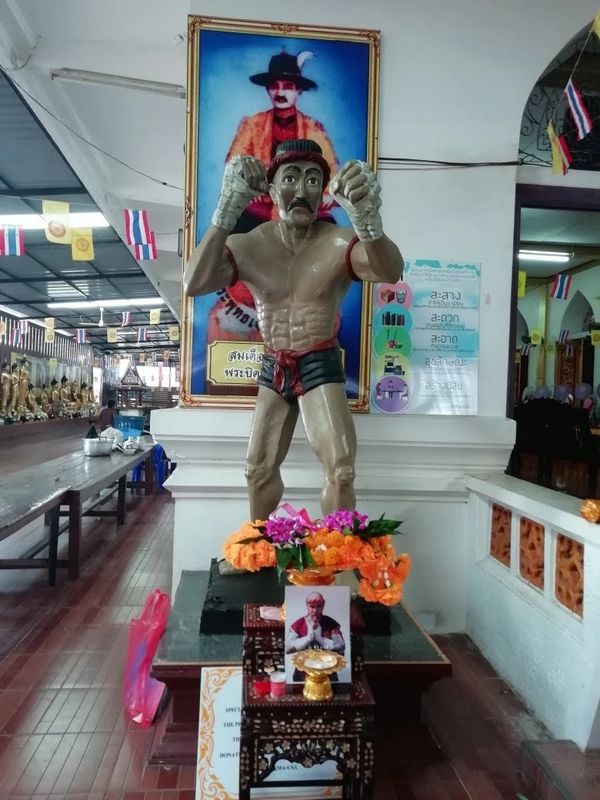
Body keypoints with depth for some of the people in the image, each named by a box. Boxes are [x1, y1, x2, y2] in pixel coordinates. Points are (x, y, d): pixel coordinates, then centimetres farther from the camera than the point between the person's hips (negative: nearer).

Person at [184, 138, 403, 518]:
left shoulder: (339, 243, -16)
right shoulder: (248, 245, -8)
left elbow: (391, 273, -35)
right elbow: (194, 284, -25)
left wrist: (368, 220, -56)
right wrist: (227, 209, -35)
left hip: (321, 365, -3)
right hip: (273, 368, 4)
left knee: (341, 470, -15)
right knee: (259, 469, 14)